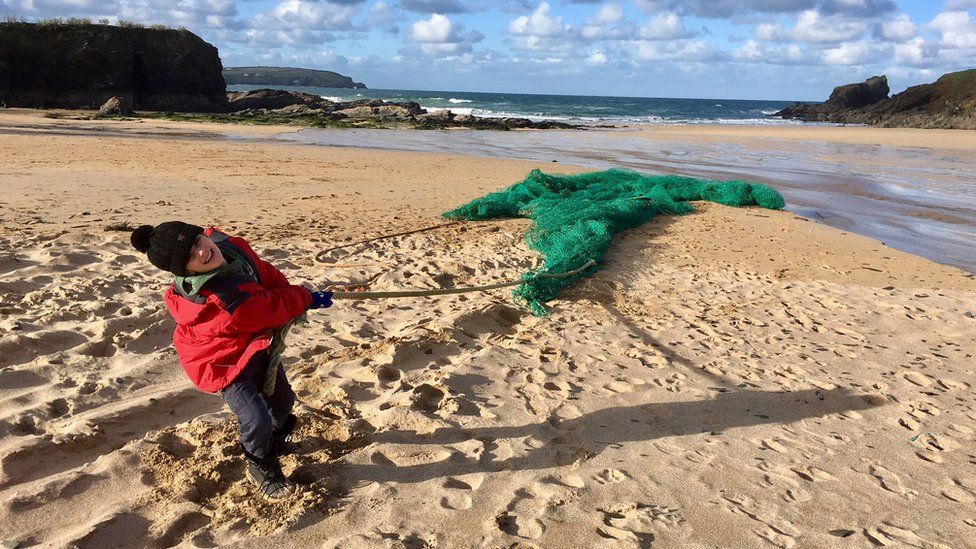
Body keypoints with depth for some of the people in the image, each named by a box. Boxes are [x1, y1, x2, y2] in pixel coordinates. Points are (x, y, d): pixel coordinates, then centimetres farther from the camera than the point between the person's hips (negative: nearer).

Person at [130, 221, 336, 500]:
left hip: (259, 342, 9)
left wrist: (291, 295, -11)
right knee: (258, 420, -17)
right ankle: (262, 468, 17)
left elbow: (264, 272, -1)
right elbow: (270, 308, -30)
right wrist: (304, 297, -15)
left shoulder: (228, 244, -18)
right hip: (226, 362, -8)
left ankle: (275, 441, 53)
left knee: (282, 401, 20)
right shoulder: (217, 301, -42)